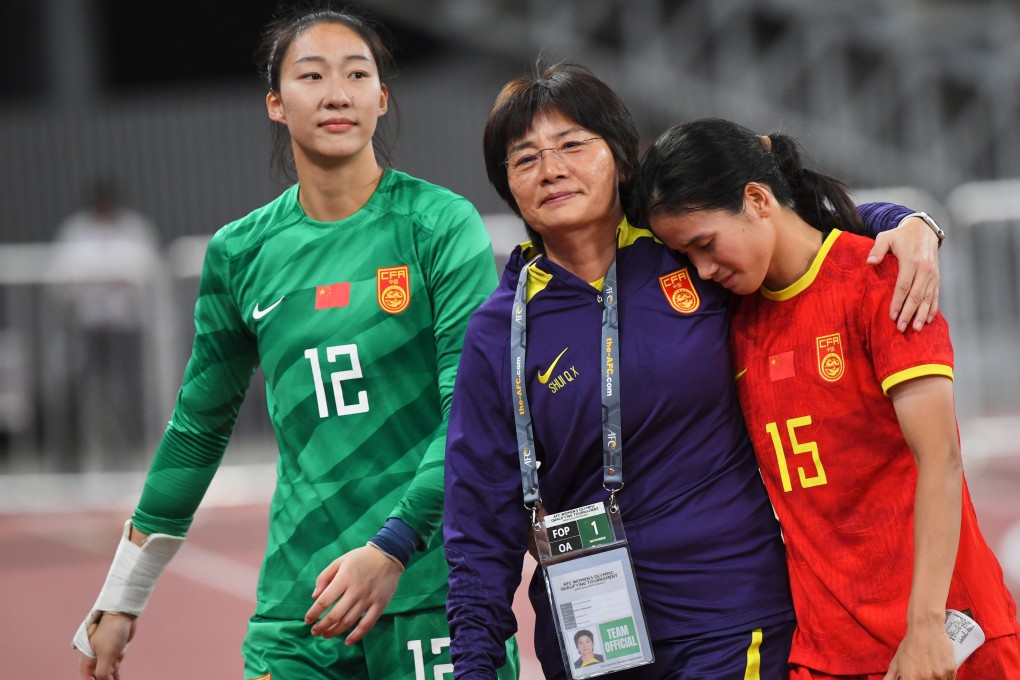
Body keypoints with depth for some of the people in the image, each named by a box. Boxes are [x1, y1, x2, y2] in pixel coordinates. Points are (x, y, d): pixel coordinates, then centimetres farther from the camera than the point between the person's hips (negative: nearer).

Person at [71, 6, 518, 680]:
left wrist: (393, 548, -24)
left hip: (434, 588, -3)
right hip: (296, 607, 3)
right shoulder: (241, 252, 8)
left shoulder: (442, 224, -4)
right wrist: (119, 602, 19)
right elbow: (198, 429, 18)